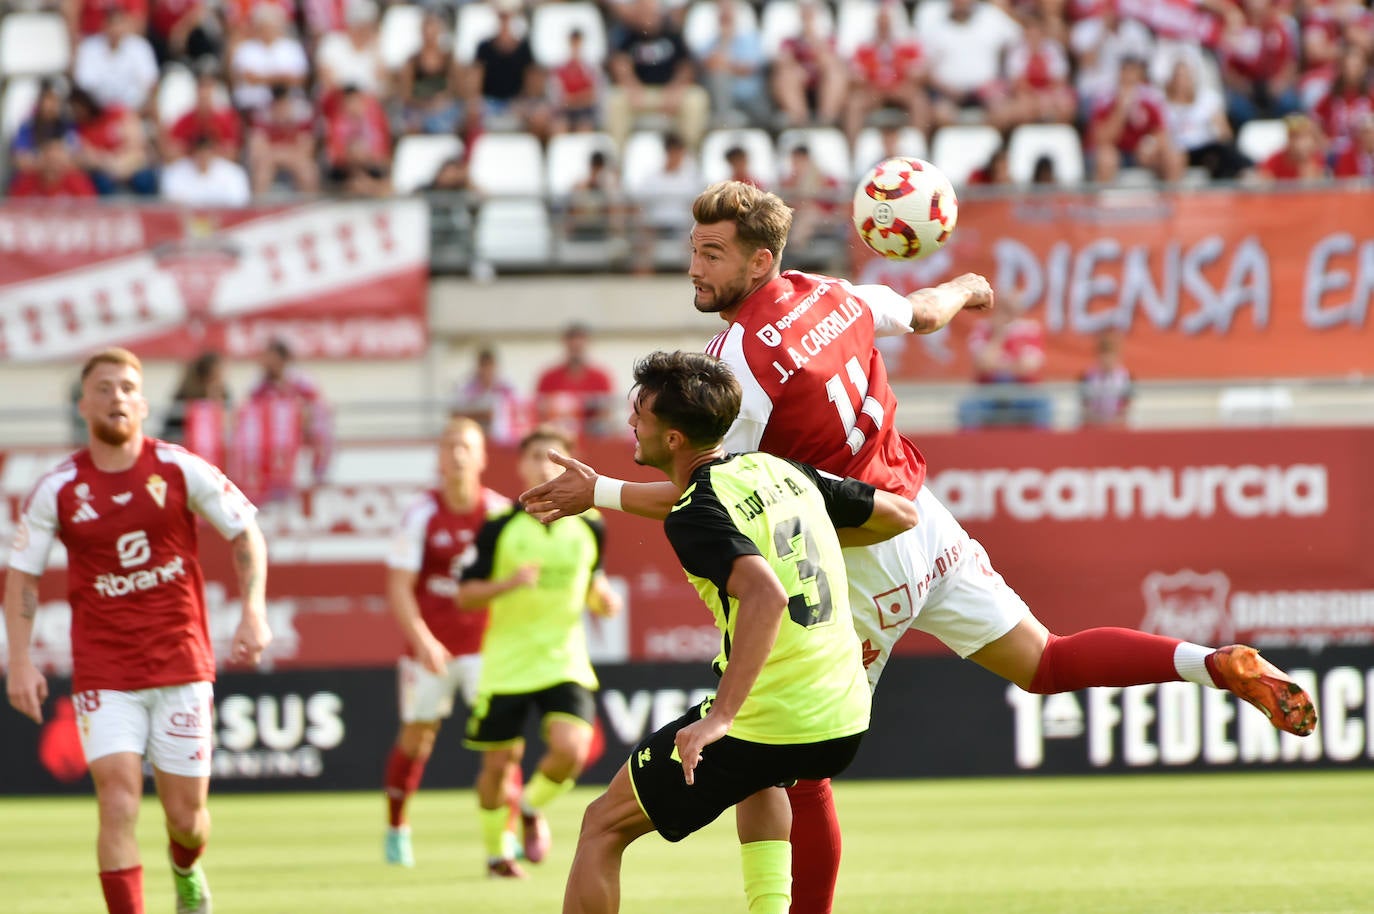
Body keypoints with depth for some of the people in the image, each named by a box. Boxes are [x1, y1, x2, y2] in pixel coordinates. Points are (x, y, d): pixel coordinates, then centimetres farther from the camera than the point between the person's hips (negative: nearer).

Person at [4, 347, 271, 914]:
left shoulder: (182, 470, -3)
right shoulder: (57, 490, -3)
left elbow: (244, 532, 6)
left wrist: (254, 612, -6)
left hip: (182, 665, 1)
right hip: (103, 672, -1)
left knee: (186, 815, 7)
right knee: (119, 804, -16)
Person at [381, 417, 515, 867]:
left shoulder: (499, 513, -3)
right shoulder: (421, 514, -9)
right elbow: (398, 585, -11)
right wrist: (422, 640, -23)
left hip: (483, 644, 1)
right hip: (430, 643, -1)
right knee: (416, 737, 6)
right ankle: (396, 828, 25)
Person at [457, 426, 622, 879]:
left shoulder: (589, 527, 3)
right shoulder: (499, 528, -5)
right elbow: (465, 596, -3)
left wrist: (603, 596, -6)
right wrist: (509, 583, -22)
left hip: (565, 662, 1)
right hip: (505, 665, -1)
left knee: (571, 748, -19)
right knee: (499, 761, 3)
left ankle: (532, 807, 14)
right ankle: (496, 851, 27)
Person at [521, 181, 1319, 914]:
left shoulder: (738, 359, -21)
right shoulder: (829, 296, 1)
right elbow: (922, 312, 21)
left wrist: (600, 493, -13)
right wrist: (964, 288, 43)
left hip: (861, 564, -8)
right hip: (918, 515, 8)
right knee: (1042, 663, 15)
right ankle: (1216, 665, 0)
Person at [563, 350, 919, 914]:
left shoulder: (694, 515, -14)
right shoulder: (782, 471, 9)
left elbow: (765, 594, -31)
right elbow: (901, 514, 19)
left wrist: (721, 717, -35)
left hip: (763, 725, -8)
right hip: (844, 720, 8)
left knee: (604, 825, 6)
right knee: (760, 777, 43)